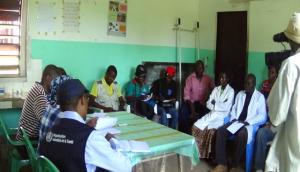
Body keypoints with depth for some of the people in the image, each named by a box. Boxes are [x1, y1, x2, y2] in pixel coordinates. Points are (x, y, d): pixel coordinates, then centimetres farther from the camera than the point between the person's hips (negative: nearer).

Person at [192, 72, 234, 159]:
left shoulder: (231, 91, -3)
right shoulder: (215, 89, 14)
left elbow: (226, 107, -14)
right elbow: (208, 104, 7)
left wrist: (214, 104, -6)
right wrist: (218, 106, -10)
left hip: (223, 116, -5)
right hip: (212, 114, 6)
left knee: (211, 128, -31)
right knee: (197, 125, -17)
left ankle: (209, 153, -12)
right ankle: (198, 151, -6)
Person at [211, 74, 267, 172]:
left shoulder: (260, 97, 4)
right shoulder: (240, 94, 19)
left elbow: (262, 116, -4)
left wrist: (247, 122, -16)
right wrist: (233, 119, -2)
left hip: (249, 124, -4)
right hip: (236, 122, 5)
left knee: (242, 135, -38)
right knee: (220, 131, -23)